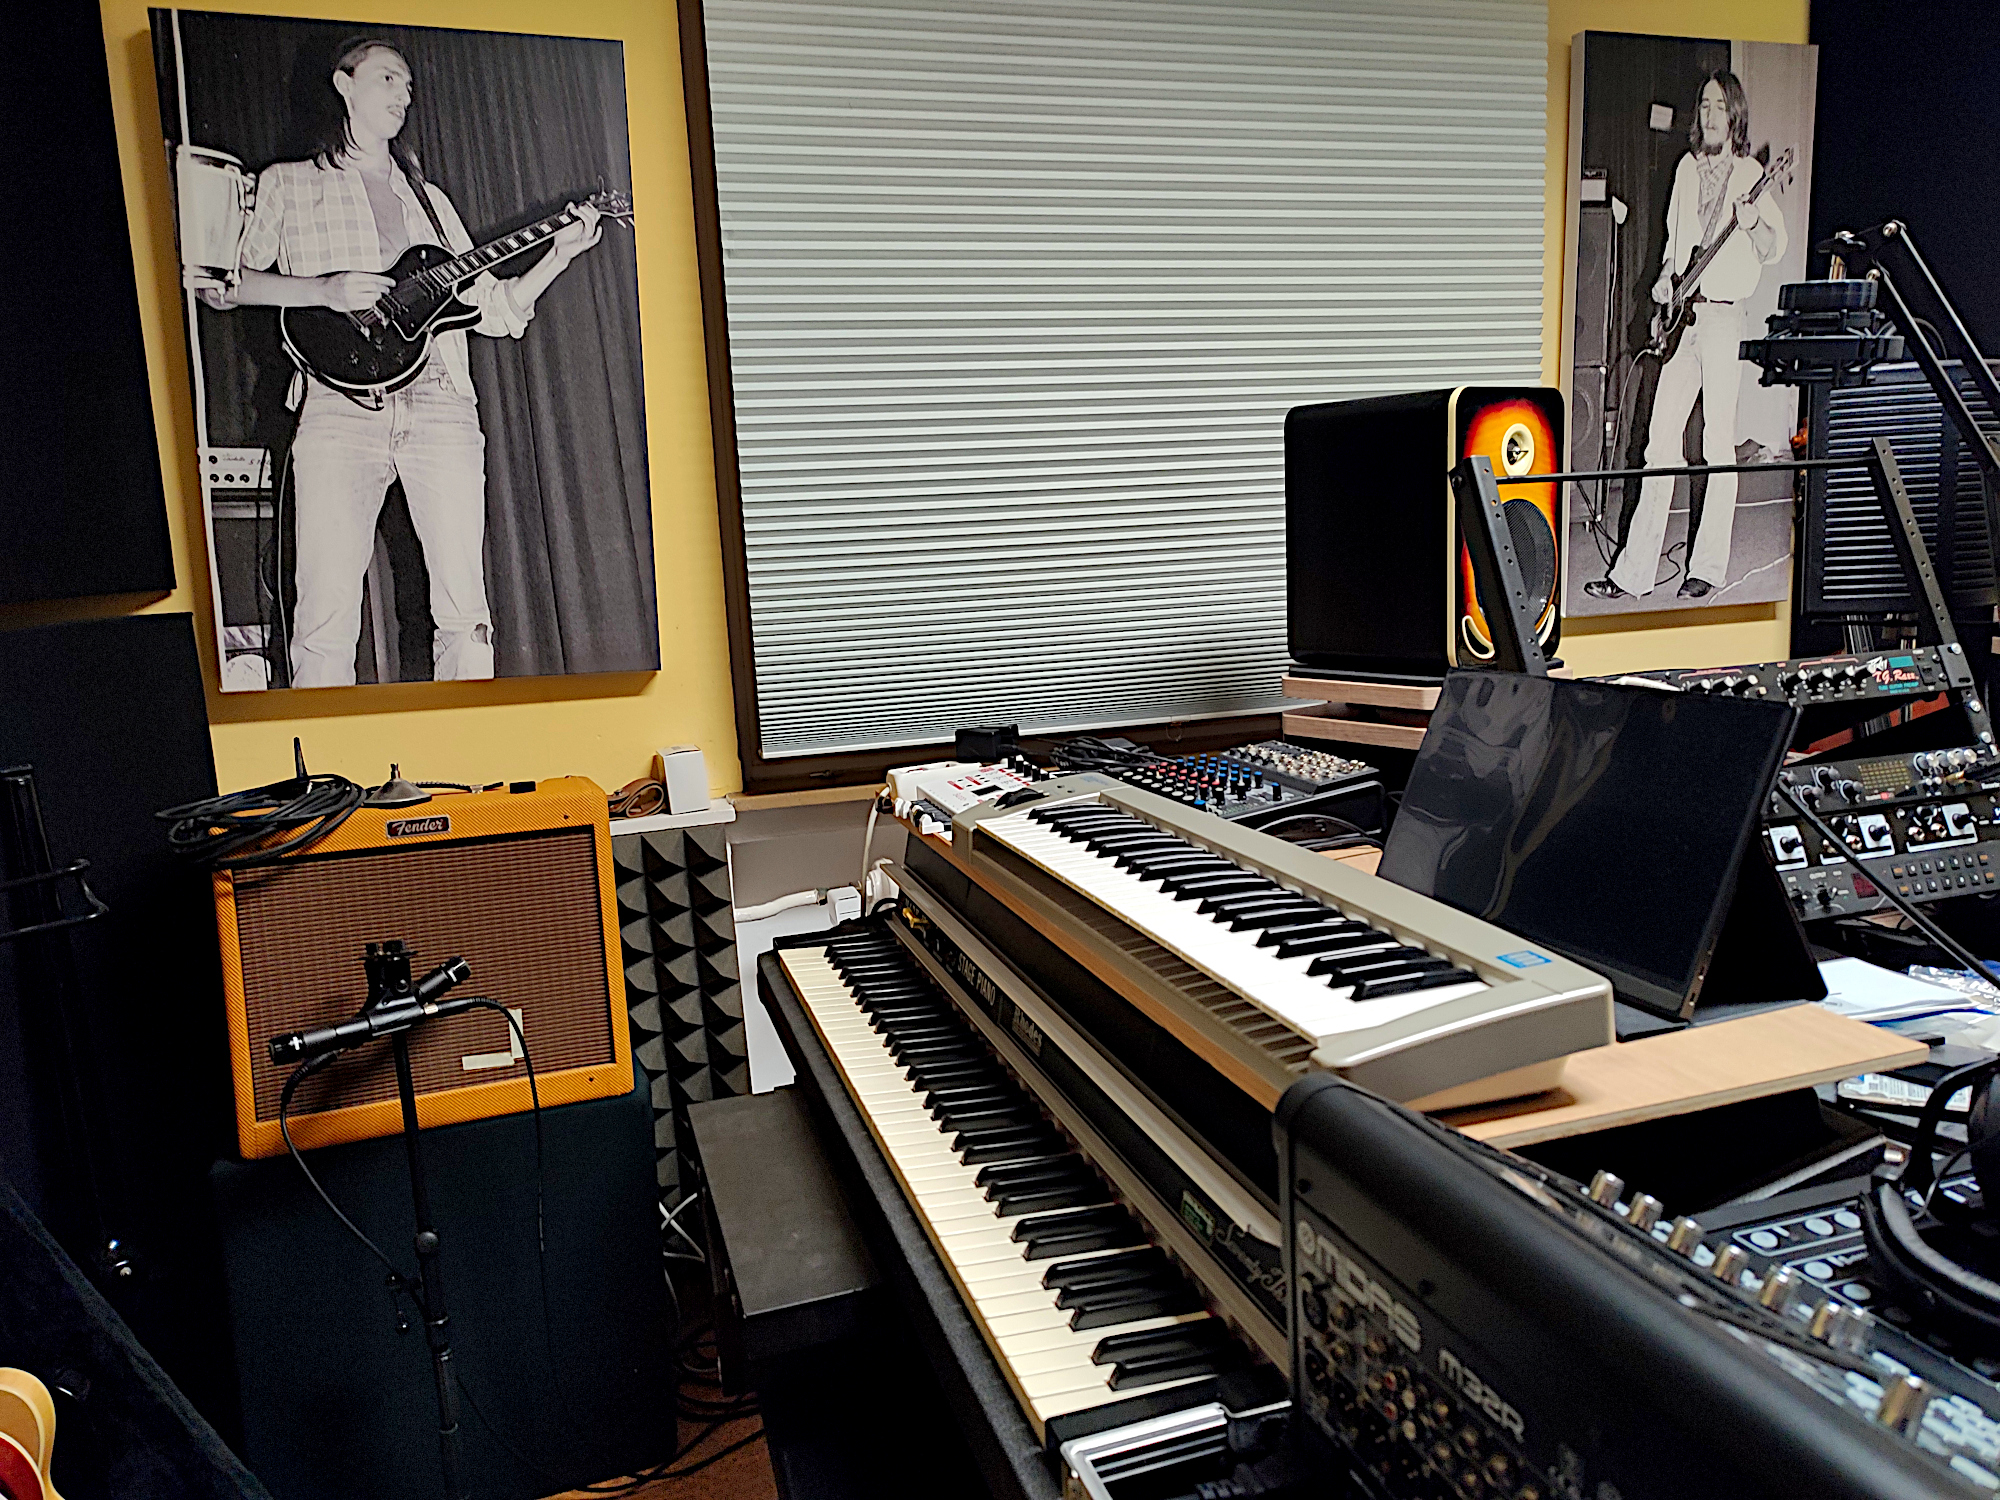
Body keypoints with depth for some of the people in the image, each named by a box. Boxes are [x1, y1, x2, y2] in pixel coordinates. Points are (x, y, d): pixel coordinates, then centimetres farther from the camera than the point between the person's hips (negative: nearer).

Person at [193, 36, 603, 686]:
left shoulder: (428, 197, 26)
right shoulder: (288, 184, 17)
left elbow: (492, 308, 18)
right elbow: (216, 281, 7)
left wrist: (559, 254, 7)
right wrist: (322, 290, -7)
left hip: (441, 407, 3)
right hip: (339, 407, -2)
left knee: (466, 611, -6)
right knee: (326, 616, -11)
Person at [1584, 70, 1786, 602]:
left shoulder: (1750, 174, -2)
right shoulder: (1687, 168, 15)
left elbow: (1775, 247, -7)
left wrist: (1752, 222, -27)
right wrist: (1666, 277, 9)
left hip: (1724, 315, -5)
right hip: (1681, 315, 5)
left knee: (1718, 446, -2)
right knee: (1661, 442, 2)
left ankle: (1708, 568, 5)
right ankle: (1635, 570, 4)